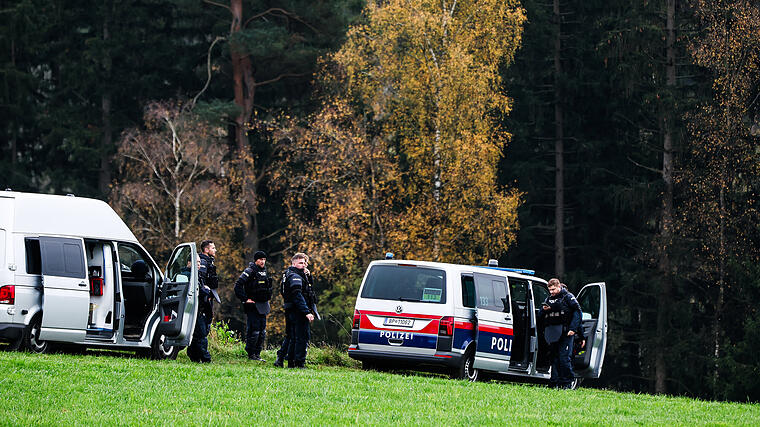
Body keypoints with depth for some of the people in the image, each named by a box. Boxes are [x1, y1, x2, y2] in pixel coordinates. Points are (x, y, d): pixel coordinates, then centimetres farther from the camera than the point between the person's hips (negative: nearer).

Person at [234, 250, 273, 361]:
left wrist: (268, 297, 22)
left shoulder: (264, 272, 15)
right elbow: (238, 286, -18)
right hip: (253, 305, -8)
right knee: (254, 330, -8)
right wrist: (245, 299, -18)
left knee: (262, 331, 9)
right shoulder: (250, 272, -11)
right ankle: (251, 354, -2)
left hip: (263, 306, 8)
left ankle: (257, 353, 15)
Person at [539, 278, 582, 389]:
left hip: (565, 333, -6)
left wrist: (573, 329, -12)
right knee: (554, 357, 6)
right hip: (552, 333, 6)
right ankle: (555, 382, 9)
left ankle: (567, 383, -8)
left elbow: (577, 312, -3)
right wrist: (544, 309, -1)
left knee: (564, 358, -11)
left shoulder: (568, 297, 1)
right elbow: (541, 315, 23)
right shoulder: (548, 299, 20)